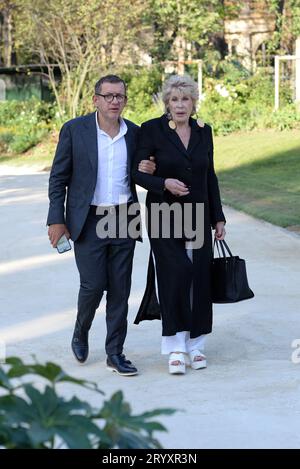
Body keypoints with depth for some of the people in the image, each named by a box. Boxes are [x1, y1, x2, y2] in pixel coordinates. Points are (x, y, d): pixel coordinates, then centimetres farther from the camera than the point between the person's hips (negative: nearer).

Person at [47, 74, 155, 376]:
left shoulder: (134, 133, 5)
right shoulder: (74, 130, -4)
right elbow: (58, 178, -1)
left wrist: (148, 171, -5)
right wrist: (57, 220, -6)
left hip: (123, 220, 3)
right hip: (88, 222, -3)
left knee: (120, 289, 3)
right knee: (93, 285, -6)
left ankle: (115, 353, 12)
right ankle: (81, 333, 24)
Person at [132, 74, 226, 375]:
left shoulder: (203, 132, 7)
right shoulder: (152, 130, -5)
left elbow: (210, 177, 13)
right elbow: (137, 172, -5)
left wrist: (218, 218, 12)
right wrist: (164, 183, -22)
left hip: (197, 216, 4)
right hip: (164, 217, -4)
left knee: (199, 279, 2)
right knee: (174, 276, -13)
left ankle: (195, 345, 14)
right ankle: (176, 346, -5)